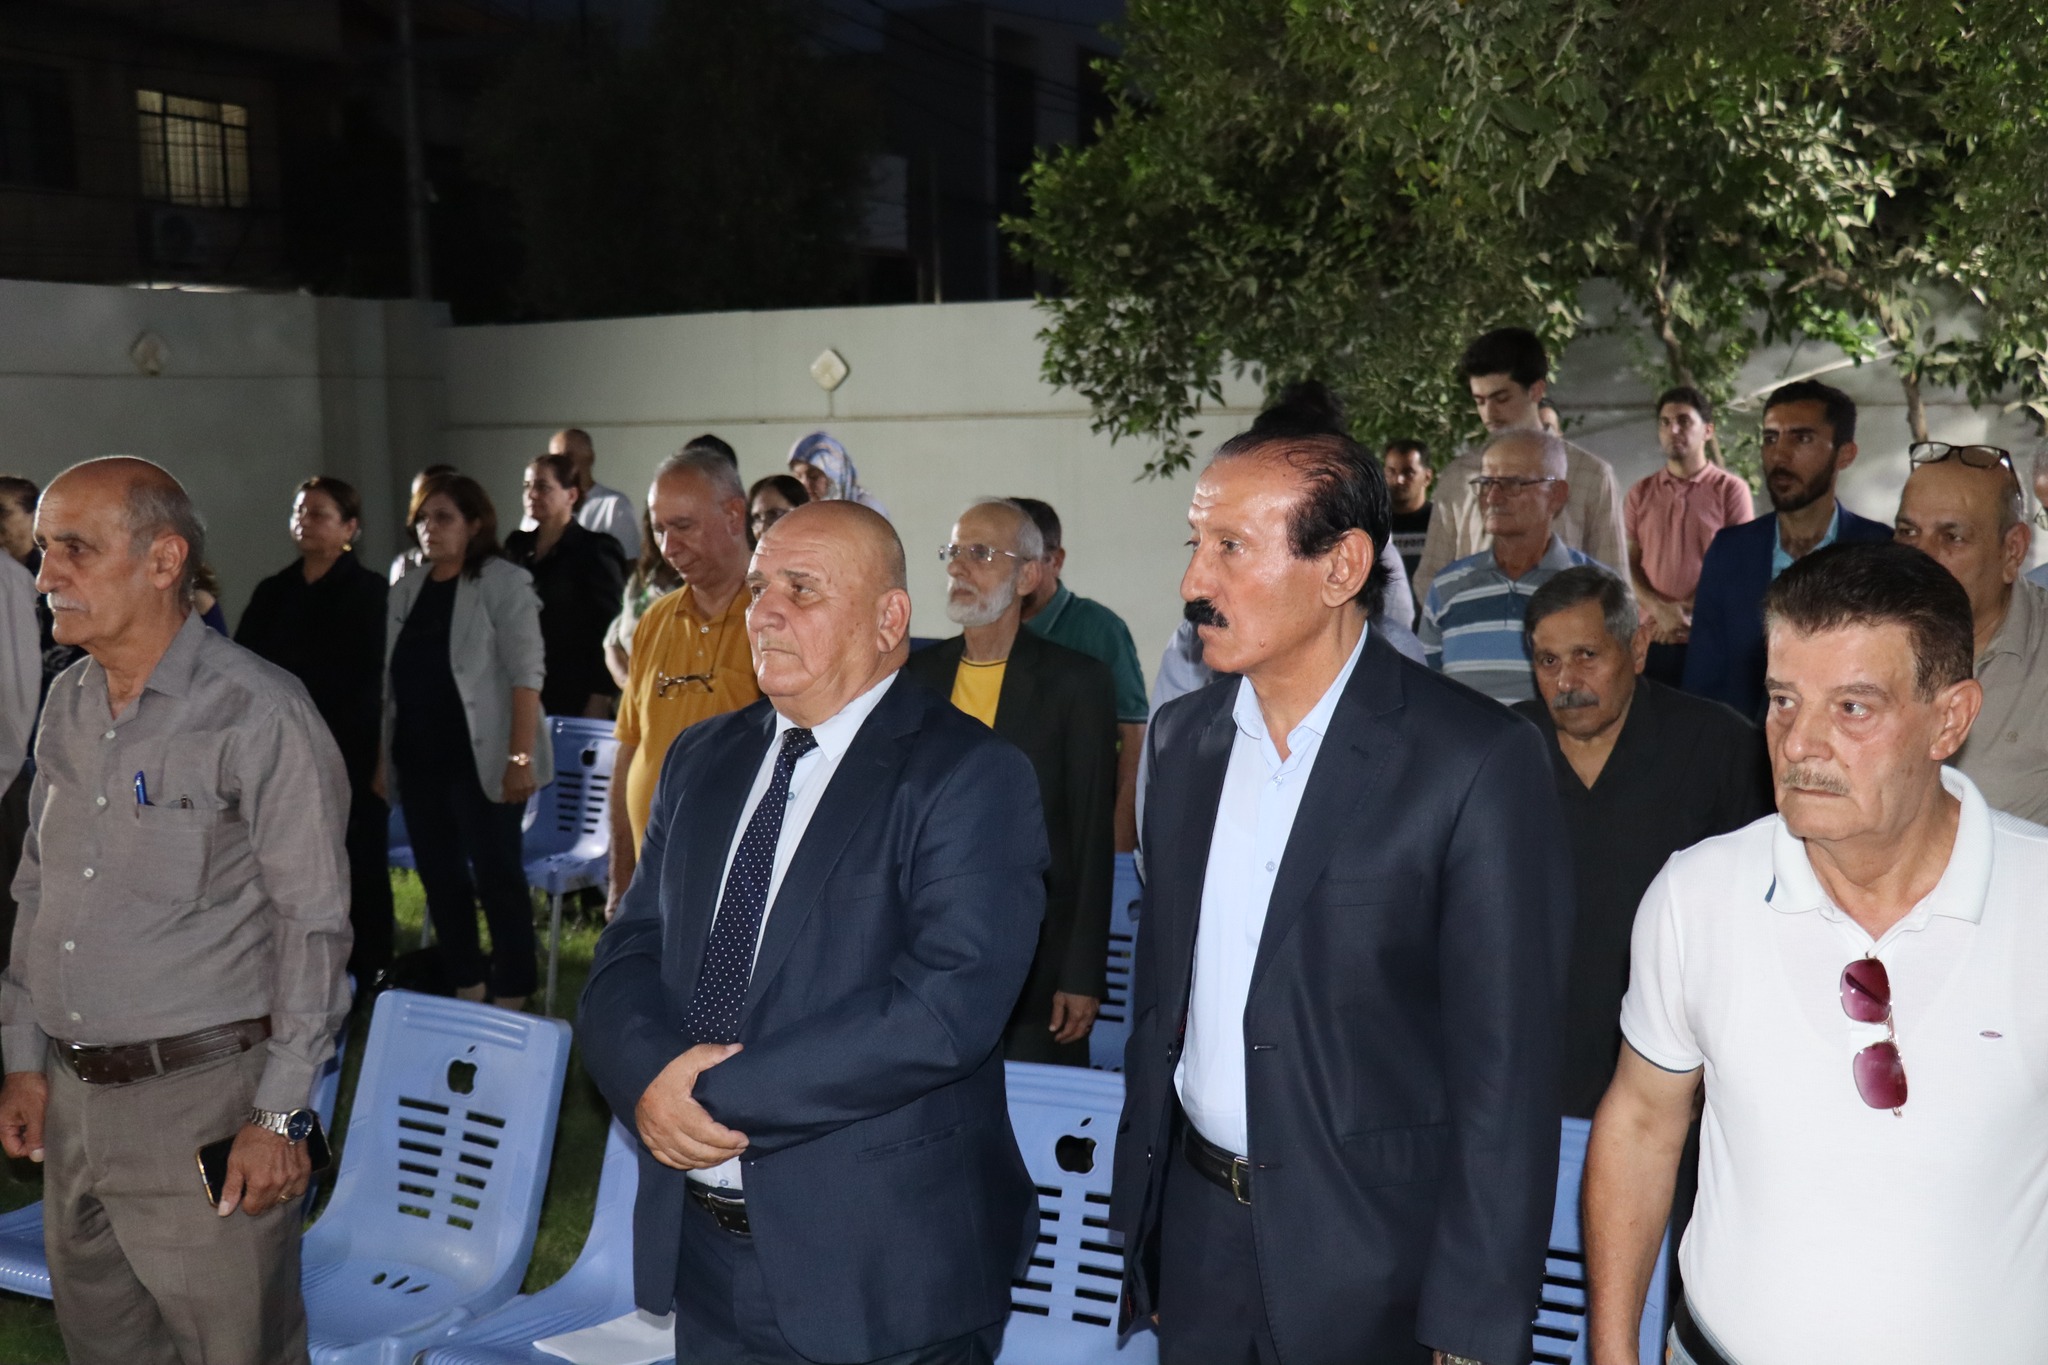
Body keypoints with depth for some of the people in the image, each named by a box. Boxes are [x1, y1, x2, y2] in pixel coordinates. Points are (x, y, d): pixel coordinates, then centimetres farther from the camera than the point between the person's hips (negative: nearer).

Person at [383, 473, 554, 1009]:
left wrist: (521, 756, -19)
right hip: (418, 759, 7)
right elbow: (390, 679, 15)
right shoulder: (406, 590, 12)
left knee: (497, 875, -2)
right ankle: (465, 987, 23)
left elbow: (525, 674, -13)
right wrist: (381, 755, 11)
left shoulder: (504, 583, -6)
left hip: (480, 759, -7)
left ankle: (511, 1000, 6)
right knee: (439, 875, 11)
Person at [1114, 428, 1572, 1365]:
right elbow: (1160, 993, 9)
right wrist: (1138, 1217, 9)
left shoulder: (1475, 761, -15)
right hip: (1197, 1235, 5)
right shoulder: (1182, 737, 3)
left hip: (1373, 1256, -5)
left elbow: (1506, 1066, -14)